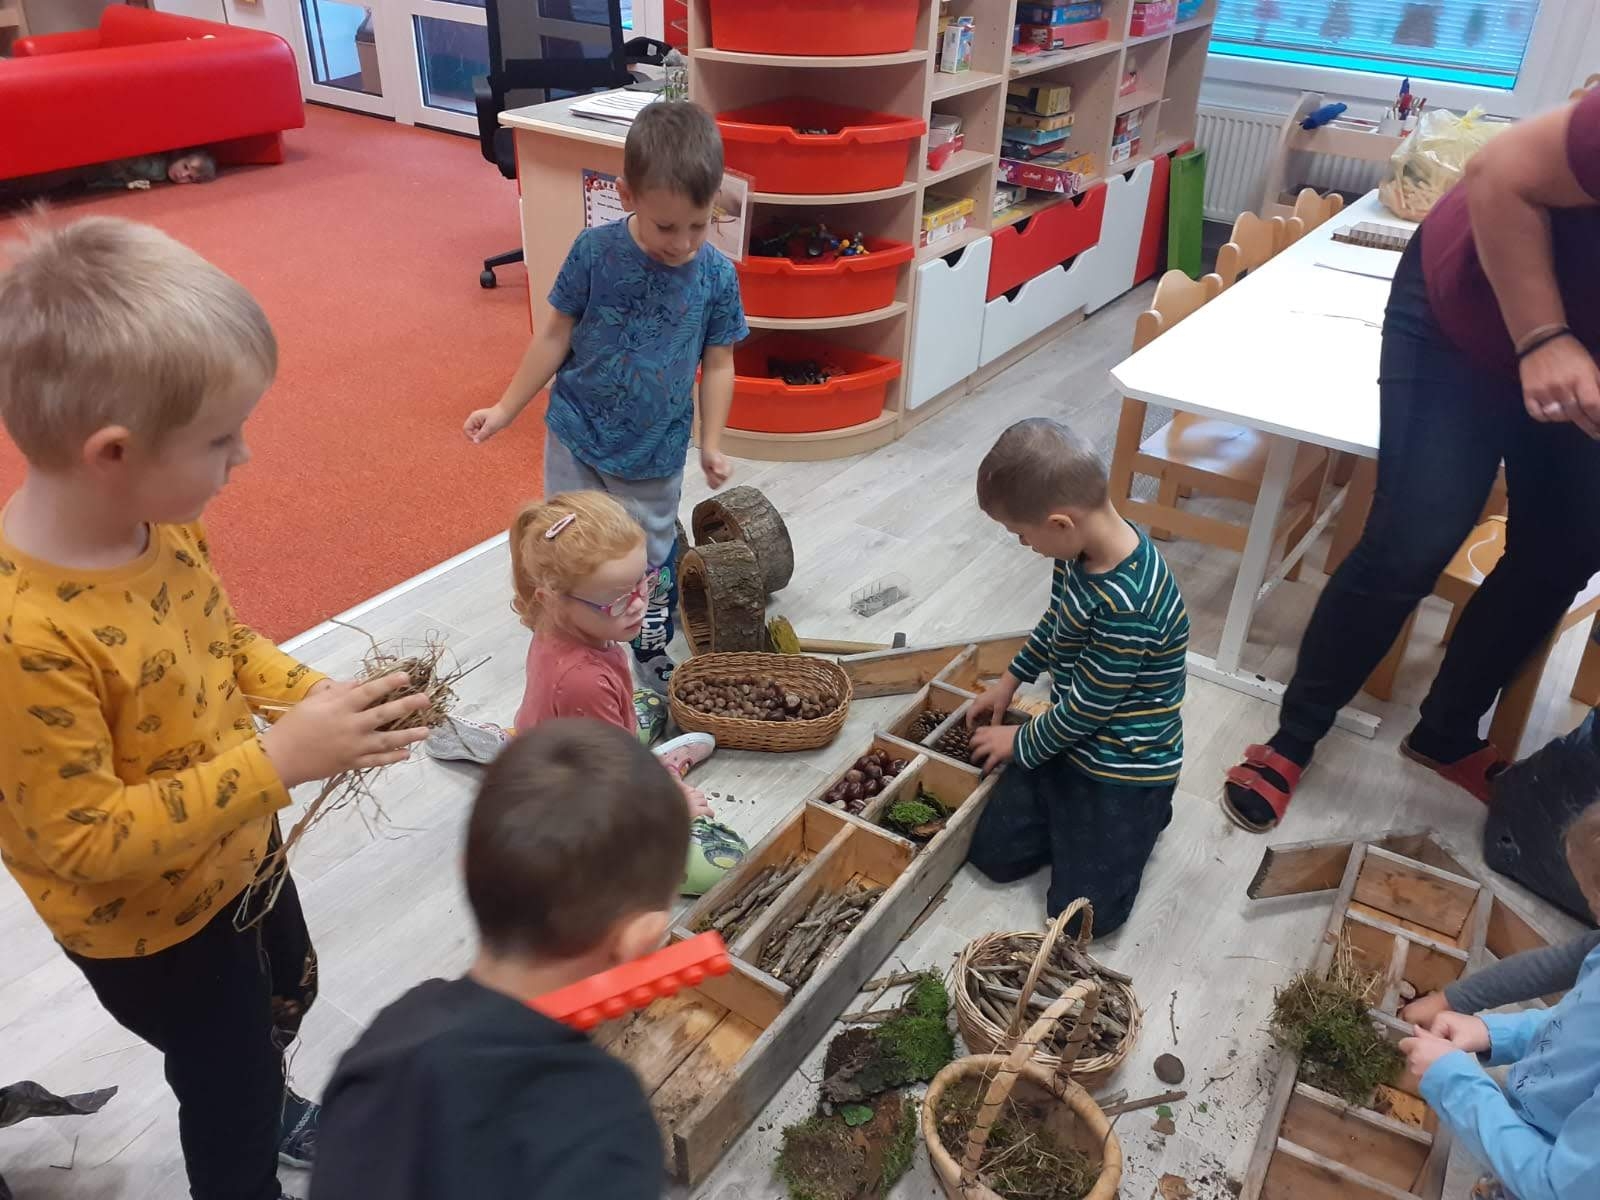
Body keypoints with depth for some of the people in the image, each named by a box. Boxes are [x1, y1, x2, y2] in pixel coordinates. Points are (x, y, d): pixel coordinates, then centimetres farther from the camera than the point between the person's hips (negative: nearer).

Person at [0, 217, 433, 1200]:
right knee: (228, 1078, 18)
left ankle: (263, 1110, 65)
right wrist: (277, 762, -35)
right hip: (145, 921, -8)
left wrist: (313, 693, -13)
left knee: (289, 991, 33)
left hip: (240, 849, 8)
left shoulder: (163, 519, -15)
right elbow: (84, 843, -31)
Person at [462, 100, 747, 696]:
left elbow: (718, 364, -1)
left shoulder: (716, 275, -12)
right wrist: (506, 409, 0)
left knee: (650, 559, 15)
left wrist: (711, 443, -5)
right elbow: (555, 335, -5)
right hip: (577, 436, 0)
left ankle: (653, 650, 39)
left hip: (656, 453, 1)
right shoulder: (595, 252, -15)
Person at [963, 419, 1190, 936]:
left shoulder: (1128, 605, -36)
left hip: (1126, 765, -8)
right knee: (994, 853, 7)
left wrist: (1022, 744, -7)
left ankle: (1145, 809, 19)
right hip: (1070, 739, 8)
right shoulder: (1083, 546, -10)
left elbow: (1086, 707, -24)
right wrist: (1011, 679, 16)